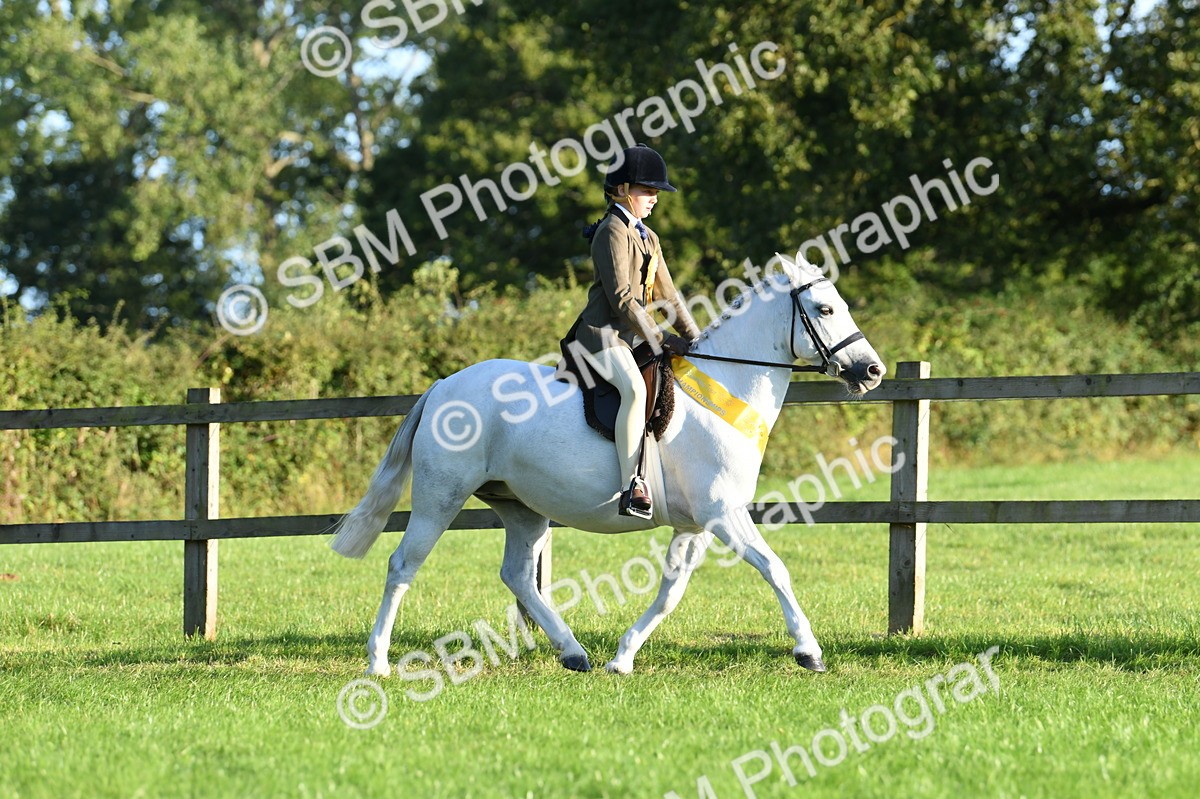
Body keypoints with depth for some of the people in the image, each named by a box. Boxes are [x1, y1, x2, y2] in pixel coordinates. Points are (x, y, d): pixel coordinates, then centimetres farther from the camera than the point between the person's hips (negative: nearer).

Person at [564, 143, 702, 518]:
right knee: (634, 388, -34)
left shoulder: (648, 238, 19)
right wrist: (660, 339, -16)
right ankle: (631, 487, -39)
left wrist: (696, 342, 11)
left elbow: (667, 296, 21)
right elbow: (621, 298, -17)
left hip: (631, 338, 10)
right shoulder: (613, 232, -10)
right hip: (602, 333, -10)